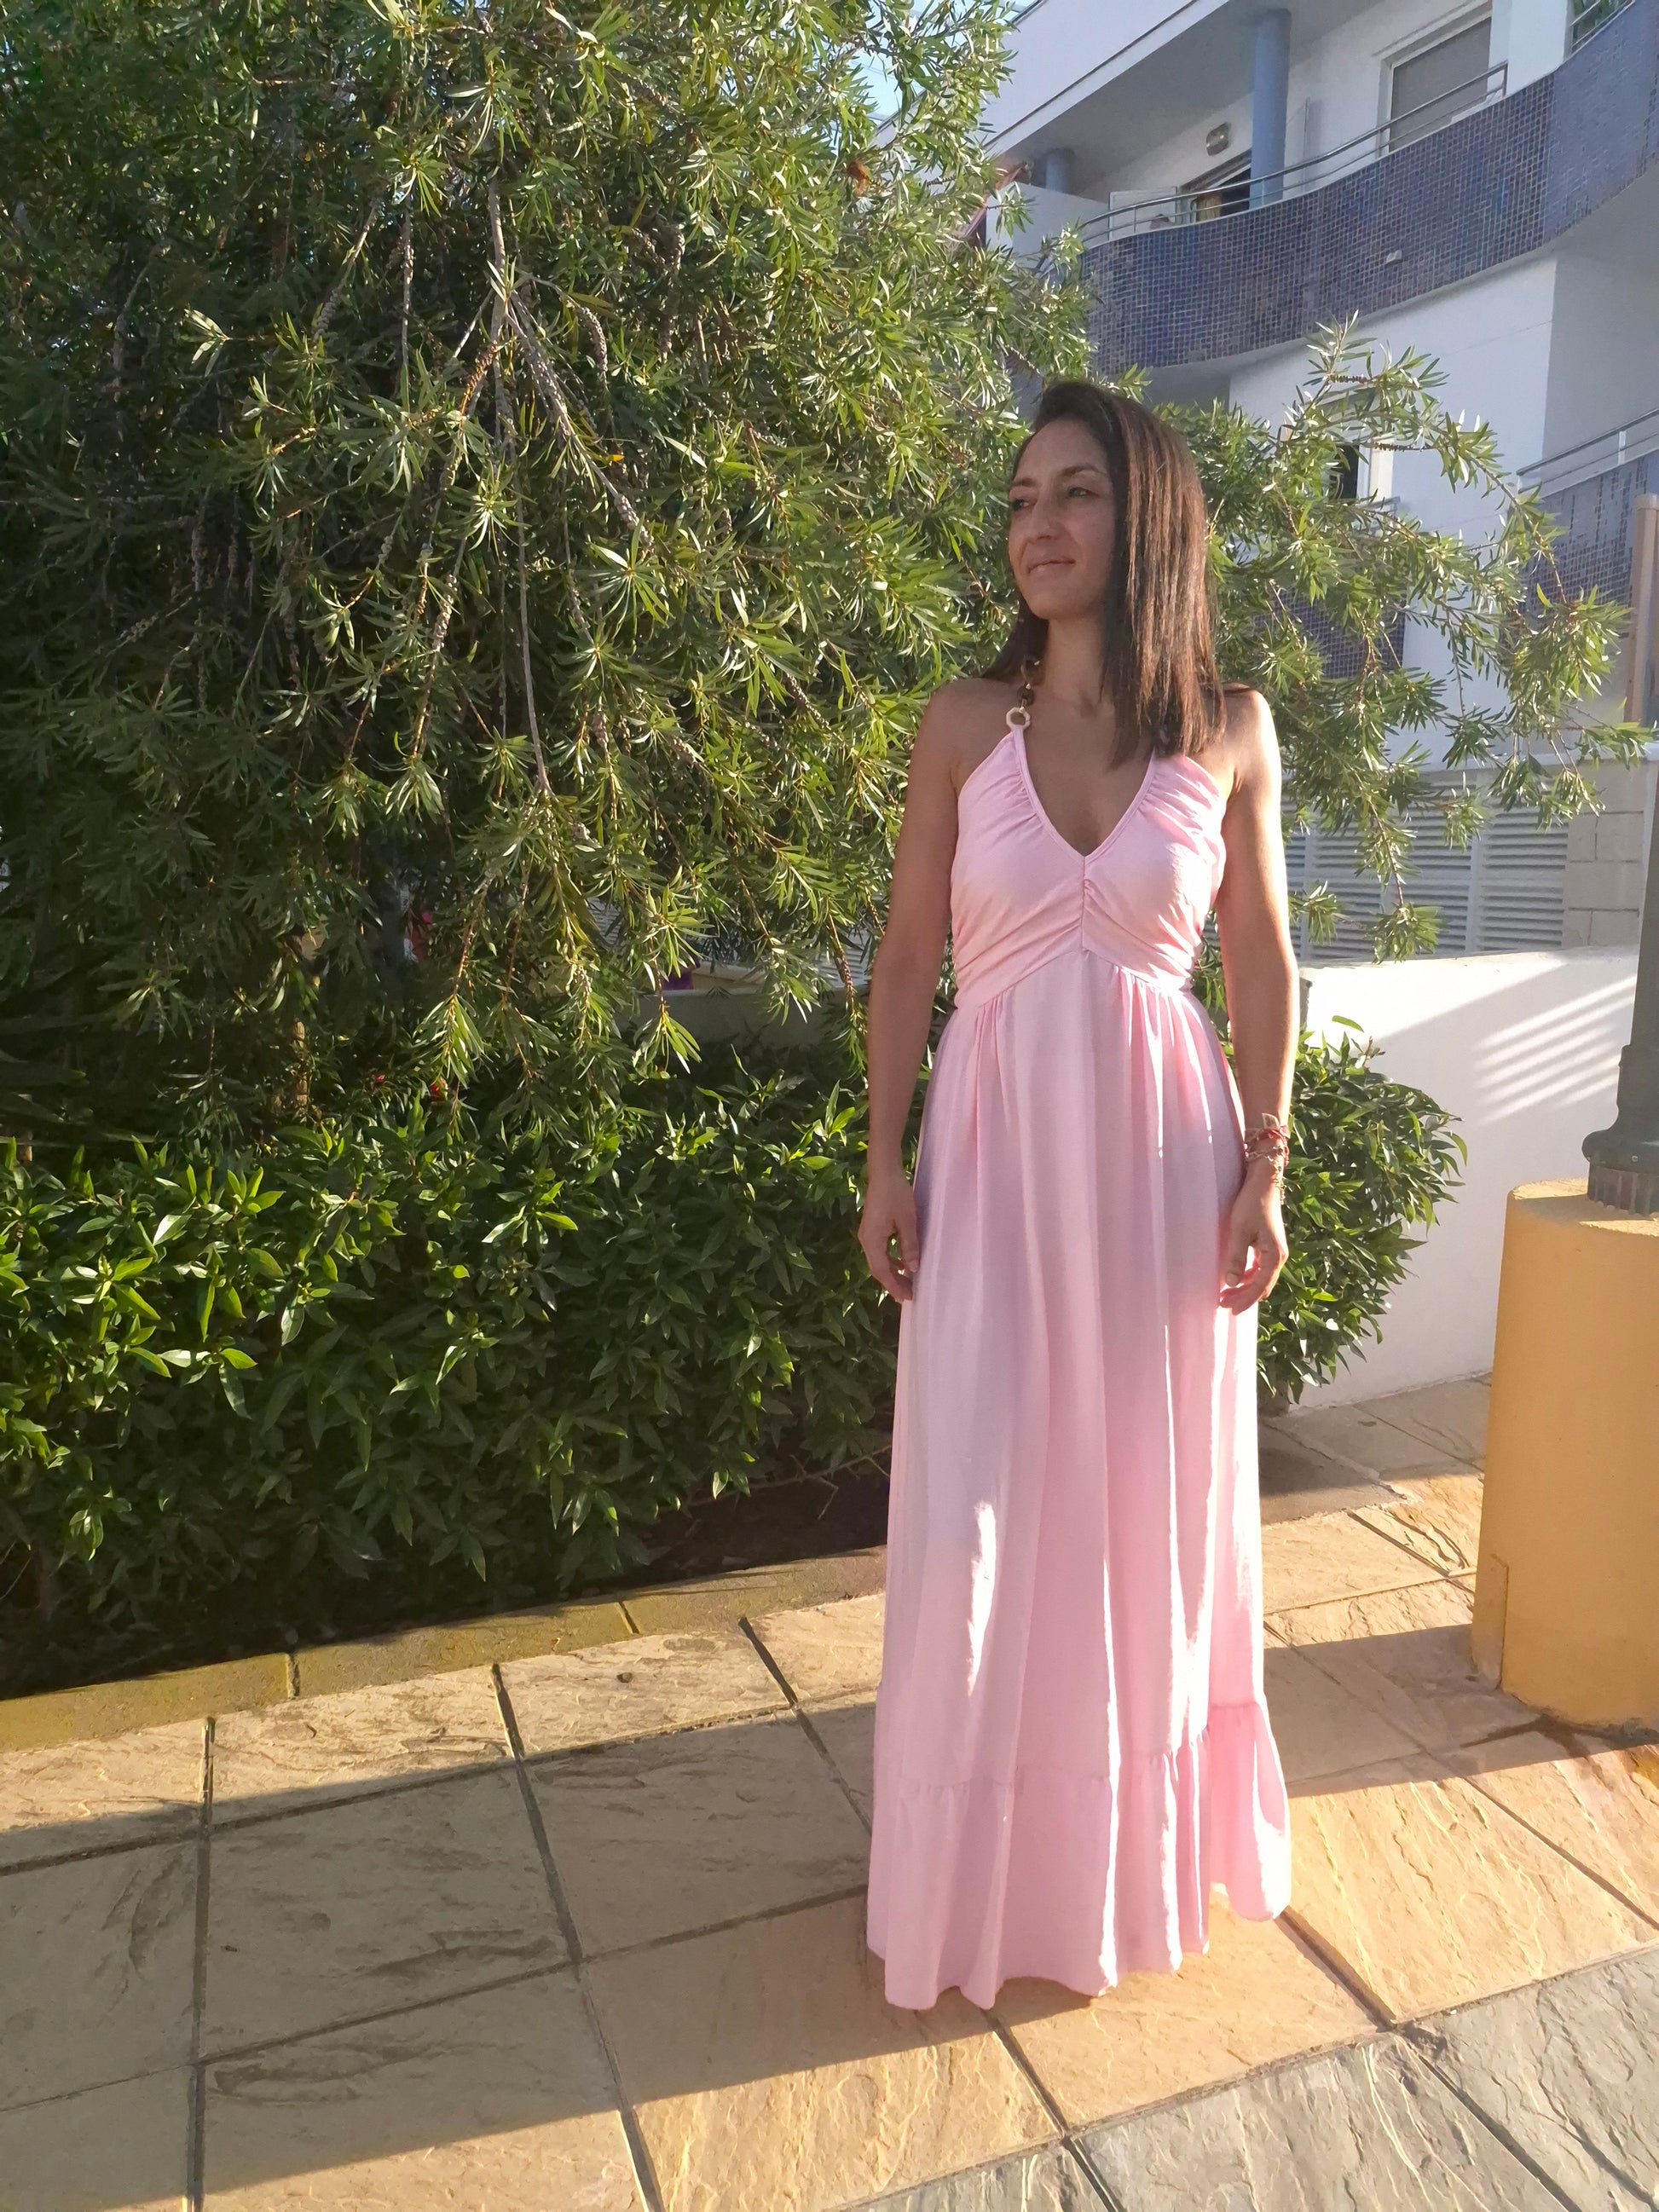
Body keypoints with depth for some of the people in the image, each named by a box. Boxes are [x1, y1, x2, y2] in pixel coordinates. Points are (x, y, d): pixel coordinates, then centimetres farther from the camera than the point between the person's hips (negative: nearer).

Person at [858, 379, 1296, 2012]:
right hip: (998, 1151, 0)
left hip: (1161, 1156, 1)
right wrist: (886, 1165, -2)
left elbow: (1262, 962, 5)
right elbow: (907, 955, 3)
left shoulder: (1229, 730, 1)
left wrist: (1265, 1168, 0)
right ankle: (986, 1868, 26)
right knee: (975, 1517, 1)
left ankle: (1138, 1840, 36)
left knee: (1153, 1504, 10)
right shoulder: (965, 724, 0)